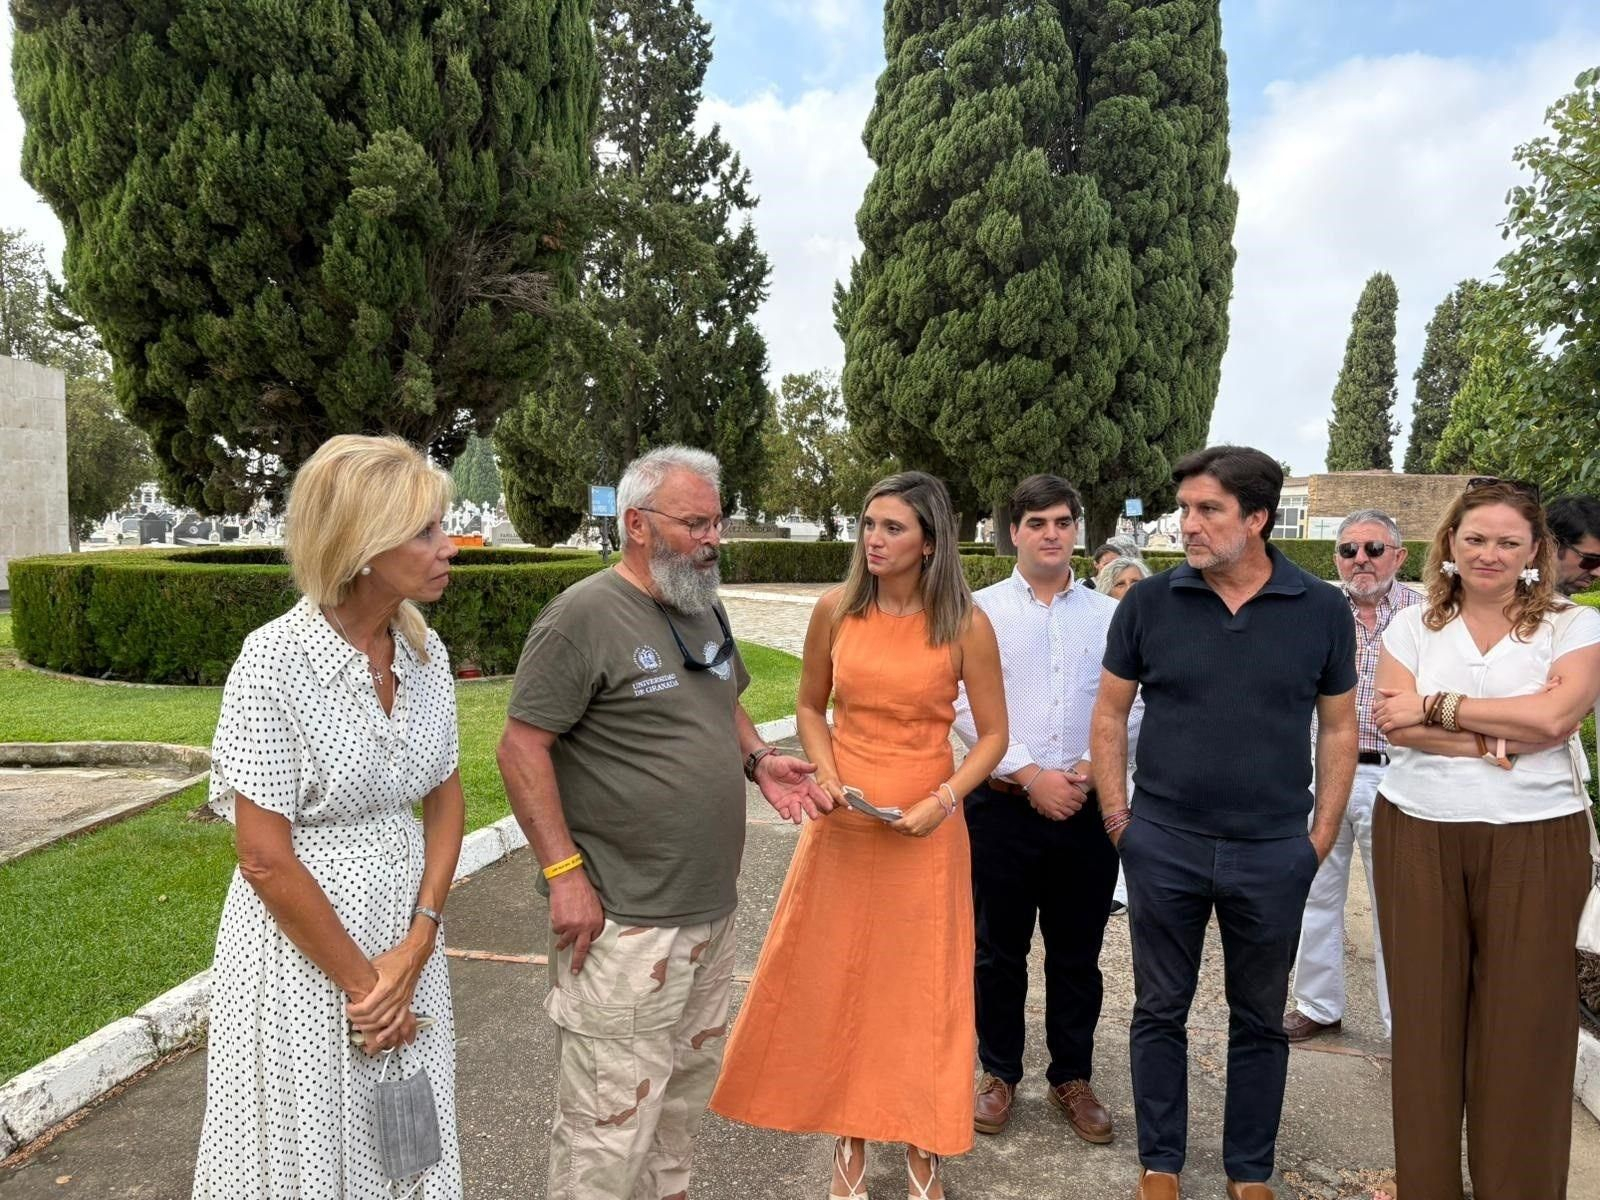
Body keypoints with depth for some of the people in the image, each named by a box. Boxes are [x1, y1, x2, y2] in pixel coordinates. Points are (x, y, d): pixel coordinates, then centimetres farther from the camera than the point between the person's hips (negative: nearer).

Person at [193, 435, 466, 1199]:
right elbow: (264, 858, -18)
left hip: (406, 937, 5)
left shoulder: (425, 651, -3)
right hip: (305, 947, -5)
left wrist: (418, 943, -5)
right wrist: (359, 982, -10)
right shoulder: (276, 663, -20)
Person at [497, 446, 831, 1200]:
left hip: (712, 908, 8)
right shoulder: (584, 616, -15)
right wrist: (564, 874, -19)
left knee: (688, 1088, 21)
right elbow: (521, 749, -15)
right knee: (612, 1118, 1)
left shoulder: (704, 609, 10)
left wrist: (758, 761, 4)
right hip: (624, 921, -8)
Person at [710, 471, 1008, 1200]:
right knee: (834, 981, 11)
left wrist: (944, 800, -15)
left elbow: (992, 734, -1)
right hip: (842, 827, 2)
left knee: (920, 989, 10)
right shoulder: (836, 611, -4)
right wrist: (827, 778, -7)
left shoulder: (966, 626, -9)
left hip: (924, 833, -2)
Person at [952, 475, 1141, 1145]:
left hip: (1087, 808, 2)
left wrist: (1091, 768, -11)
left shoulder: (1110, 615, 7)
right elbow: (966, 708, -7)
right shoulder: (981, 611, 0)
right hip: (1003, 806, -1)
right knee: (999, 949, 10)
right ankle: (999, 1073, 28)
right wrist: (1031, 775, -13)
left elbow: (1131, 707, 4)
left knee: (1078, 954, 12)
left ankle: (1072, 1078, 30)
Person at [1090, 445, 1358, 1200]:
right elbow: (1110, 714, 3)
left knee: (1260, 1019, 15)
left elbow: (1338, 728, 4)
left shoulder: (1321, 611, -4)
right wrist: (1117, 817, -1)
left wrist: (1321, 836, 2)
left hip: (1274, 854, 1)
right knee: (1160, 1011, 12)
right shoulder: (1149, 603, -5)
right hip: (1164, 846, 0)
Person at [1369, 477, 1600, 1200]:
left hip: (1535, 838, -1)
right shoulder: (1413, 626, 7)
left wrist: (1436, 707, -9)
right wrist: (1501, 740, -13)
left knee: (1524, 1018, 2)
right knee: (1426, 1010, 6)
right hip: (1418, 833, 2)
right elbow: (1397, 725, -6)